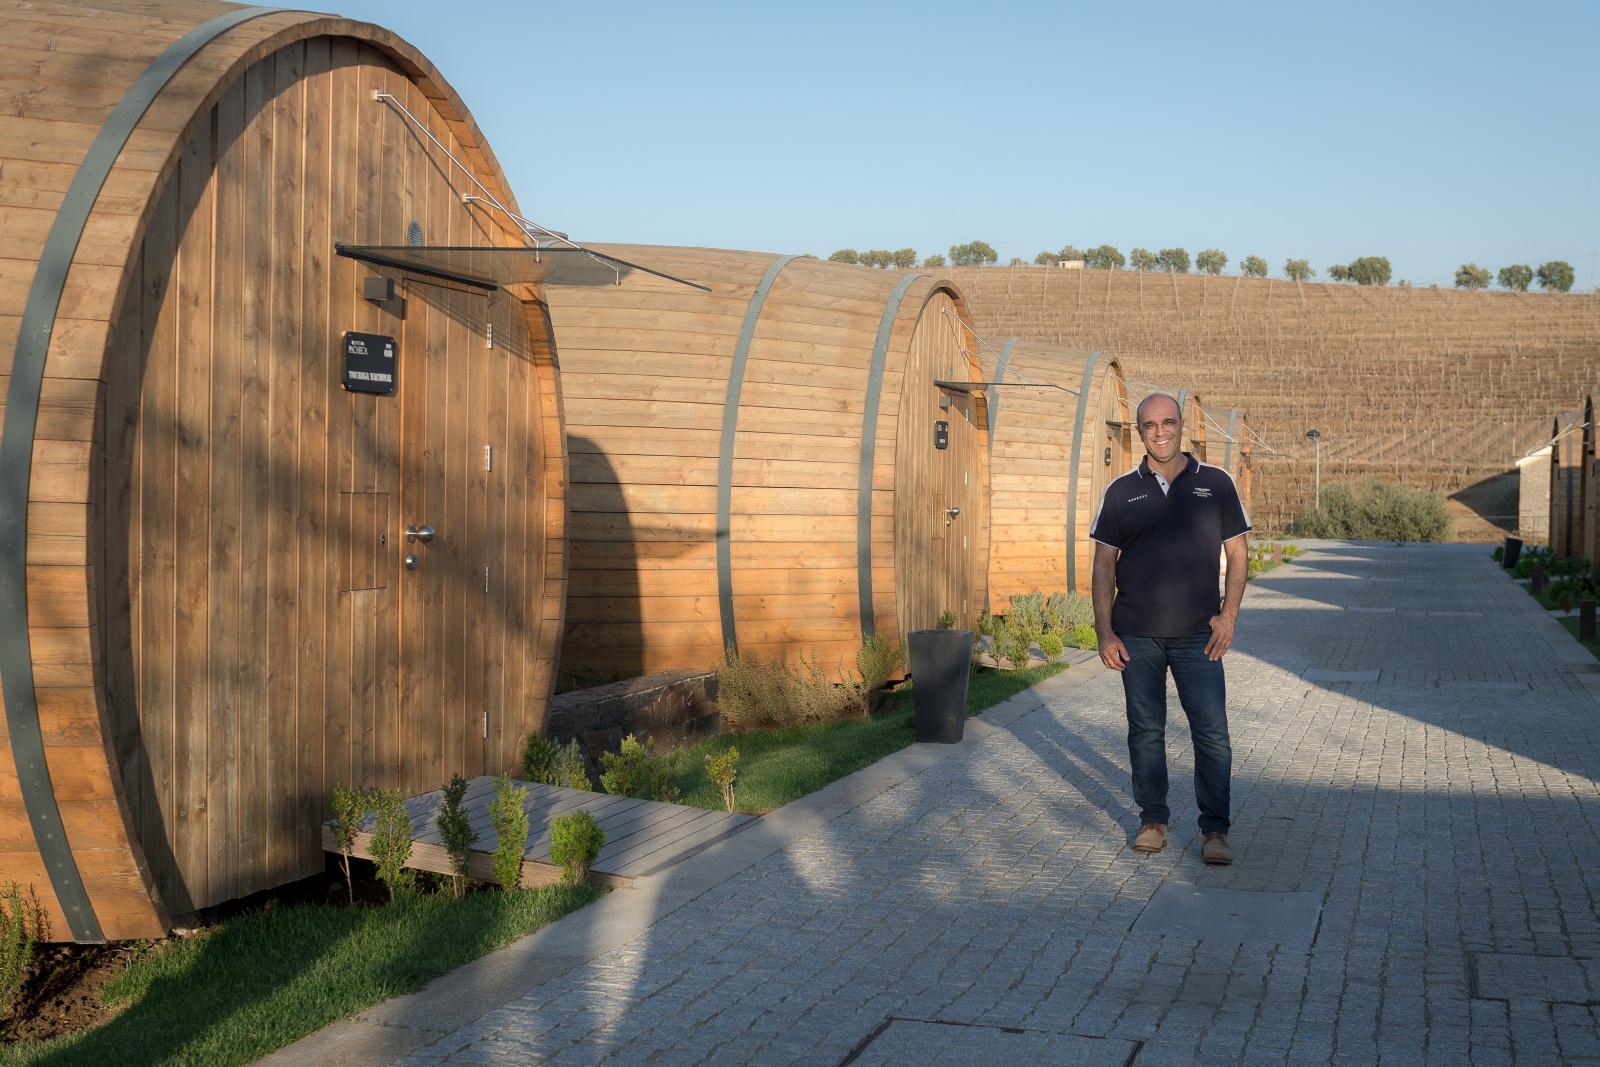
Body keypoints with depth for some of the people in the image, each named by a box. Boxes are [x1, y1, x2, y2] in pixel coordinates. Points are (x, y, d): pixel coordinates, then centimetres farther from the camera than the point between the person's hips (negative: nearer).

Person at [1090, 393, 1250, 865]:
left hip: (1198, 634, -1)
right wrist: (1104, 632, -1)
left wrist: (1228, 615, -3)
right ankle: (1153, 821, 21)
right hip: (1136, 636, 1)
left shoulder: (1216, 484, 5)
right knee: (1145, 732, 8)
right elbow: (1104, 564, 6)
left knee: (1212, 733, -3)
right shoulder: (1121, 491, 6)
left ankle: (1215, 830, 7)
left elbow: (1237, 552, 7)